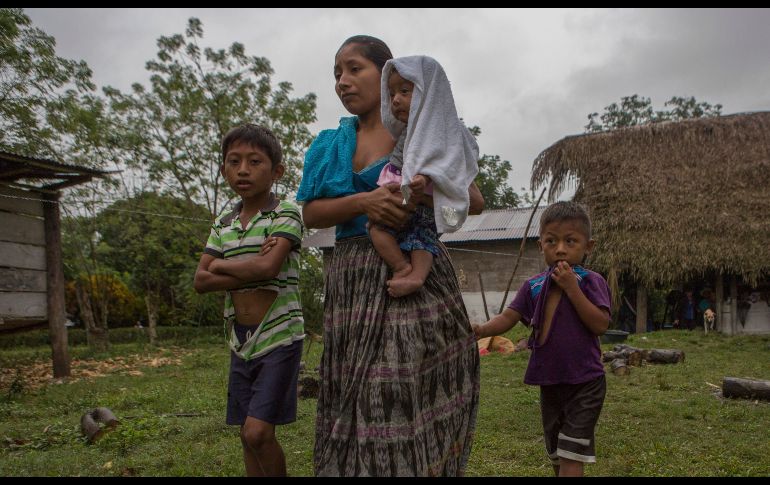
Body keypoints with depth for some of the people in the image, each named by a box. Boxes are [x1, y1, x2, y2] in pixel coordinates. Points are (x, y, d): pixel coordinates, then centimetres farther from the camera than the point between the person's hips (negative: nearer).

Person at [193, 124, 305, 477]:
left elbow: (268, 267, -24)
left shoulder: (285, 214, -8)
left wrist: (220, 265, -8)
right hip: (240, 341, 6)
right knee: (248, 435, 12)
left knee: (258, 432, -10)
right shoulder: (223, 223, 9)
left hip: (279, 337, -6)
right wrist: (250, 272, -14)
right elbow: (201, 281, 0)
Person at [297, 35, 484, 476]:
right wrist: (364, 202, -15)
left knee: (407, 395, -8)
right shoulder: (330, 144, 16)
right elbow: (311, 213, 4)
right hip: (353, 279, 3)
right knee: (356, 402, 4)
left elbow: (476, 201, 5)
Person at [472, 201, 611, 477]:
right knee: (556, 454, 21)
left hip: (584, 383, -5)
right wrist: (482, 330, -23)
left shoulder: (591, 282, -9)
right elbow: (508, 318, -3)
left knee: (571, 455, -7)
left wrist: (571, 287, -22)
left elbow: (600, 325, -19)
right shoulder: (533, 286, 3)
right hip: (549, 382, 5)